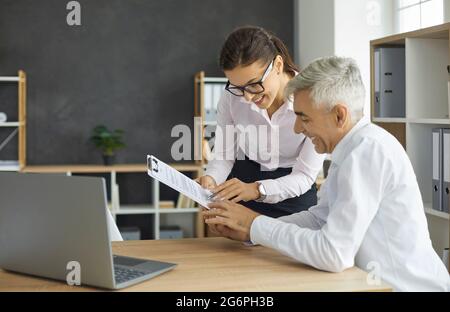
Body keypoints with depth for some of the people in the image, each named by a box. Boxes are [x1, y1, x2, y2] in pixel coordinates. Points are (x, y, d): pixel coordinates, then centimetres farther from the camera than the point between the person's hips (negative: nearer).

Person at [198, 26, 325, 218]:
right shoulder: (231, 96, -11)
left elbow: (305, 176, -17)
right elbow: (224, 155, -2)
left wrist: (258, 189, -34)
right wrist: (211, 180, -25)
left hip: (293, 195, -1)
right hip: (242, 182, 2)